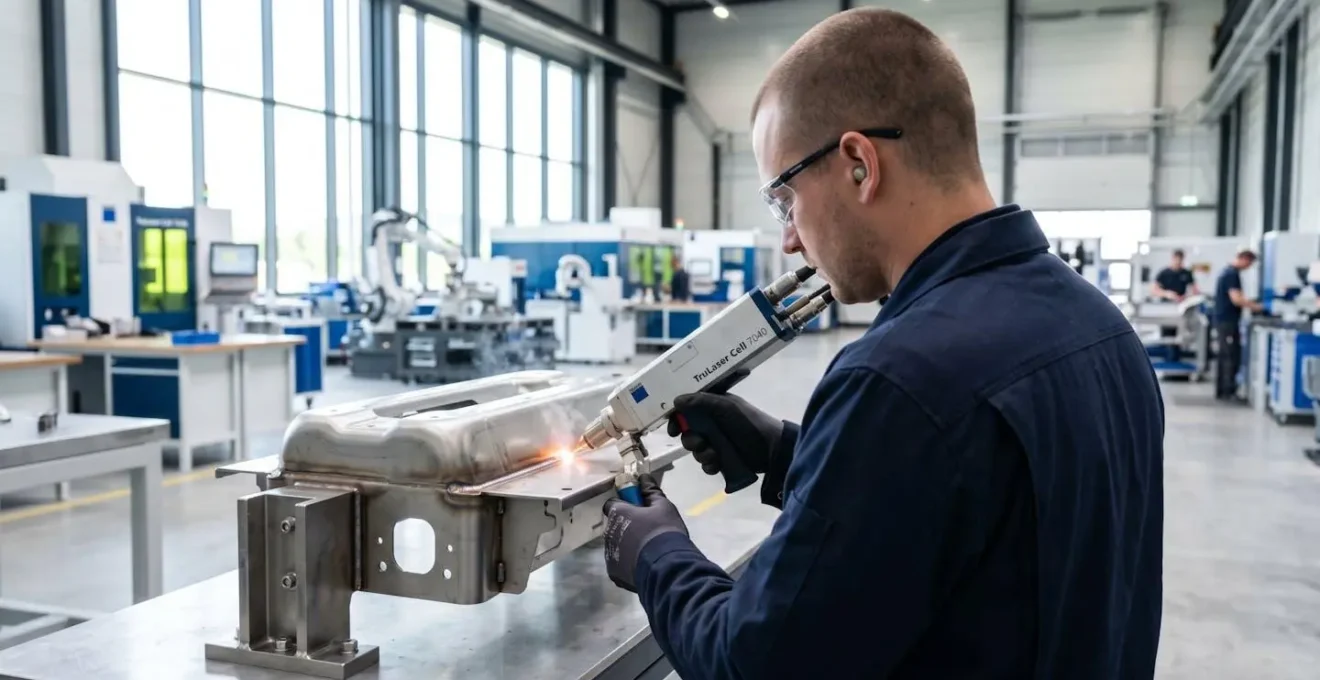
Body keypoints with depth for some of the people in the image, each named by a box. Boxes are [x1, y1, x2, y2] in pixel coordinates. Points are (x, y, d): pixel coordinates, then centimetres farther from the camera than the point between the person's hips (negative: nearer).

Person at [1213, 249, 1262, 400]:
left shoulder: (1227, 271, 15)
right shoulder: (1233, 274, -16)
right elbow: (1236, 299, -22)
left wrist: (1248, 303, 18)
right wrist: (1255, 306, -12)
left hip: (1222, 319, 10)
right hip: (1228, 321, -10)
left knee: (1223, 356, 11)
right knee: (1232, 357, -5)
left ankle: (1220, 391, 14)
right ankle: (1229, 391, -3)